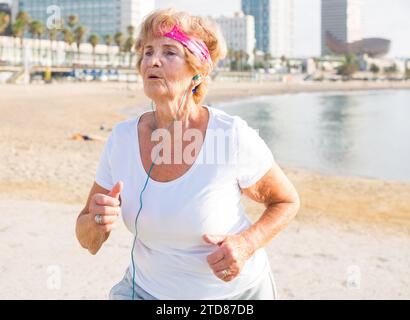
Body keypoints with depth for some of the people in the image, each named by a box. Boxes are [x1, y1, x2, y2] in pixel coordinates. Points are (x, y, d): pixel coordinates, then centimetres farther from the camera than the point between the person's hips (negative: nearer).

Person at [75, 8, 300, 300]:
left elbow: (287, 202, -5)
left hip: (232, 289, -2)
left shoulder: (232, 135, -21)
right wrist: (96, 220, -25)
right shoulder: (122, 138, -11)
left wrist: (247, 243, -22)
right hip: (148, 289, 3)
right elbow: (89, 242, -3)